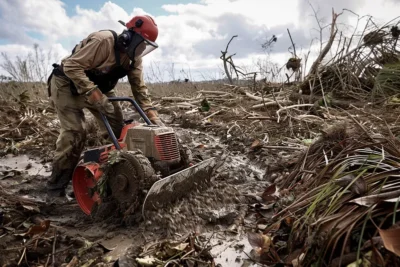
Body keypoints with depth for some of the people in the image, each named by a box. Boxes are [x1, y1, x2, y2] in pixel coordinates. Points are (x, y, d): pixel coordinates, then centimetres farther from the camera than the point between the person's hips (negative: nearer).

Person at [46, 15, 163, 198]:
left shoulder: (134, 57, -6)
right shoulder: (104, 40, -30)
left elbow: (139, 87, -5)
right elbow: (72, 66, -33)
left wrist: (153, 116, -15)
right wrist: (96, 96, -39)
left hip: (99, 88, 8)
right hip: (67, 84, -7)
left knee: (117, 128, -1)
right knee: (75, 132, -18)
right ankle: (56, 188, -5)